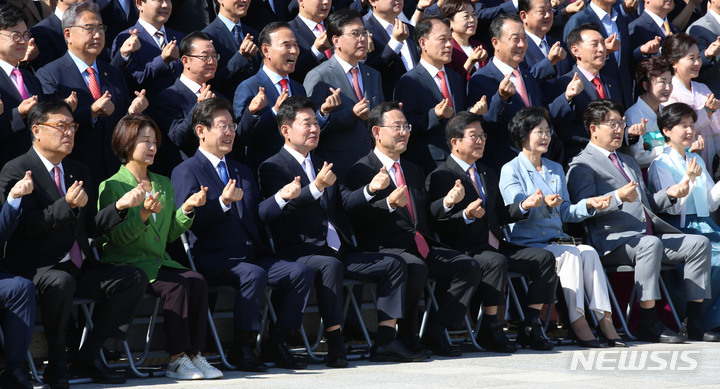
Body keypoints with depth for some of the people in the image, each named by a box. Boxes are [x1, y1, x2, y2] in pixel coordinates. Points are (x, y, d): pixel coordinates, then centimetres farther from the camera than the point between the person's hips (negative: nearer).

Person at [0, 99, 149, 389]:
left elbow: (91, 228, 15)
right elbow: (28, 226, -18)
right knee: (60, 282, -39)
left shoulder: (78, 172, 18)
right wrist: (68, 206, -31)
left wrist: (119, 207, -3)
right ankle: (57, 362, -19)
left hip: (77, 269, 7)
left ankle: (89, 354, -6)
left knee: (135, 278, -11)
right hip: (34, 267, -7)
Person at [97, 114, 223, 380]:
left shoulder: (164, 185, 17)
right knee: (177, 285, -29)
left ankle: (195, 354, -22)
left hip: (159, 262, 6)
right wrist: (143, 215, -27)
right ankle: (177, 360, -25)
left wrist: (187, 208, 0)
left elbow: (170, 234, 15)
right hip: (127, 265, -6)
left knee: (197, 281, -22)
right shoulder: (111, 186, -4)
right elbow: (116, 238, -13)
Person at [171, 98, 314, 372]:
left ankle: (278, 341, -7)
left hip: (251, 255, 7)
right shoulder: (186, 172, 1)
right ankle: (240, 348, -23)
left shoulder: (242, 172, 26)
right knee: (254, 275, -35)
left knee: (302, 273, -15)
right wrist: (223, 203, -25)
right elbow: (189, 220, -13)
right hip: (214, 260, -7)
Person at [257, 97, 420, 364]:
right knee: (330, 266, -39)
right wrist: (316, 187, -27)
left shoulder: (320, 165, 24)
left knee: (394, 264, -6)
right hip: (300, 253, -8)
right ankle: (335, 348, -37)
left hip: (337, 252, 8)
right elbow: (275, 211, -18)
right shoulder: (273, 168, -1)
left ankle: (385, 342, -12)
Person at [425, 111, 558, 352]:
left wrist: (524, 205, 8)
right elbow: (439, 226, -12)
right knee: (496, 262, -37)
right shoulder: (440, 177, -4)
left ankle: (530, 327, -7)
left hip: (495, 247, 8)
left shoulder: (488, 175, 24)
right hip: (465, 250, -8)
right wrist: (466, 216, -27)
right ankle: (490, 329, -25)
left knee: (544, 258, -8)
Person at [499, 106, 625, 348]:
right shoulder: (511, 170, 2)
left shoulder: (556, 169, 21)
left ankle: (604, 319, -34)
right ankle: (577, 323, -35)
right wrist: (543, 203, -31)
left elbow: (565, 213, 17)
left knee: (589, 252, -25)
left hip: (557, 240, 5)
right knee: (571, 255, -31)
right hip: (527, 244, -5)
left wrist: (589, 205, -1)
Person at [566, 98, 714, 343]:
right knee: (651, 244, -38)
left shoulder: (629, 162, 31)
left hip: (647, 235, 8)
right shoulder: (582, 165, 2)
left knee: (699, 243, -9)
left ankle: (694, 320, -10)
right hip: (612, 242, -8)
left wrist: (669, 194, 13)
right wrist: (618, 197, -26)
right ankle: (649, 325, -37)